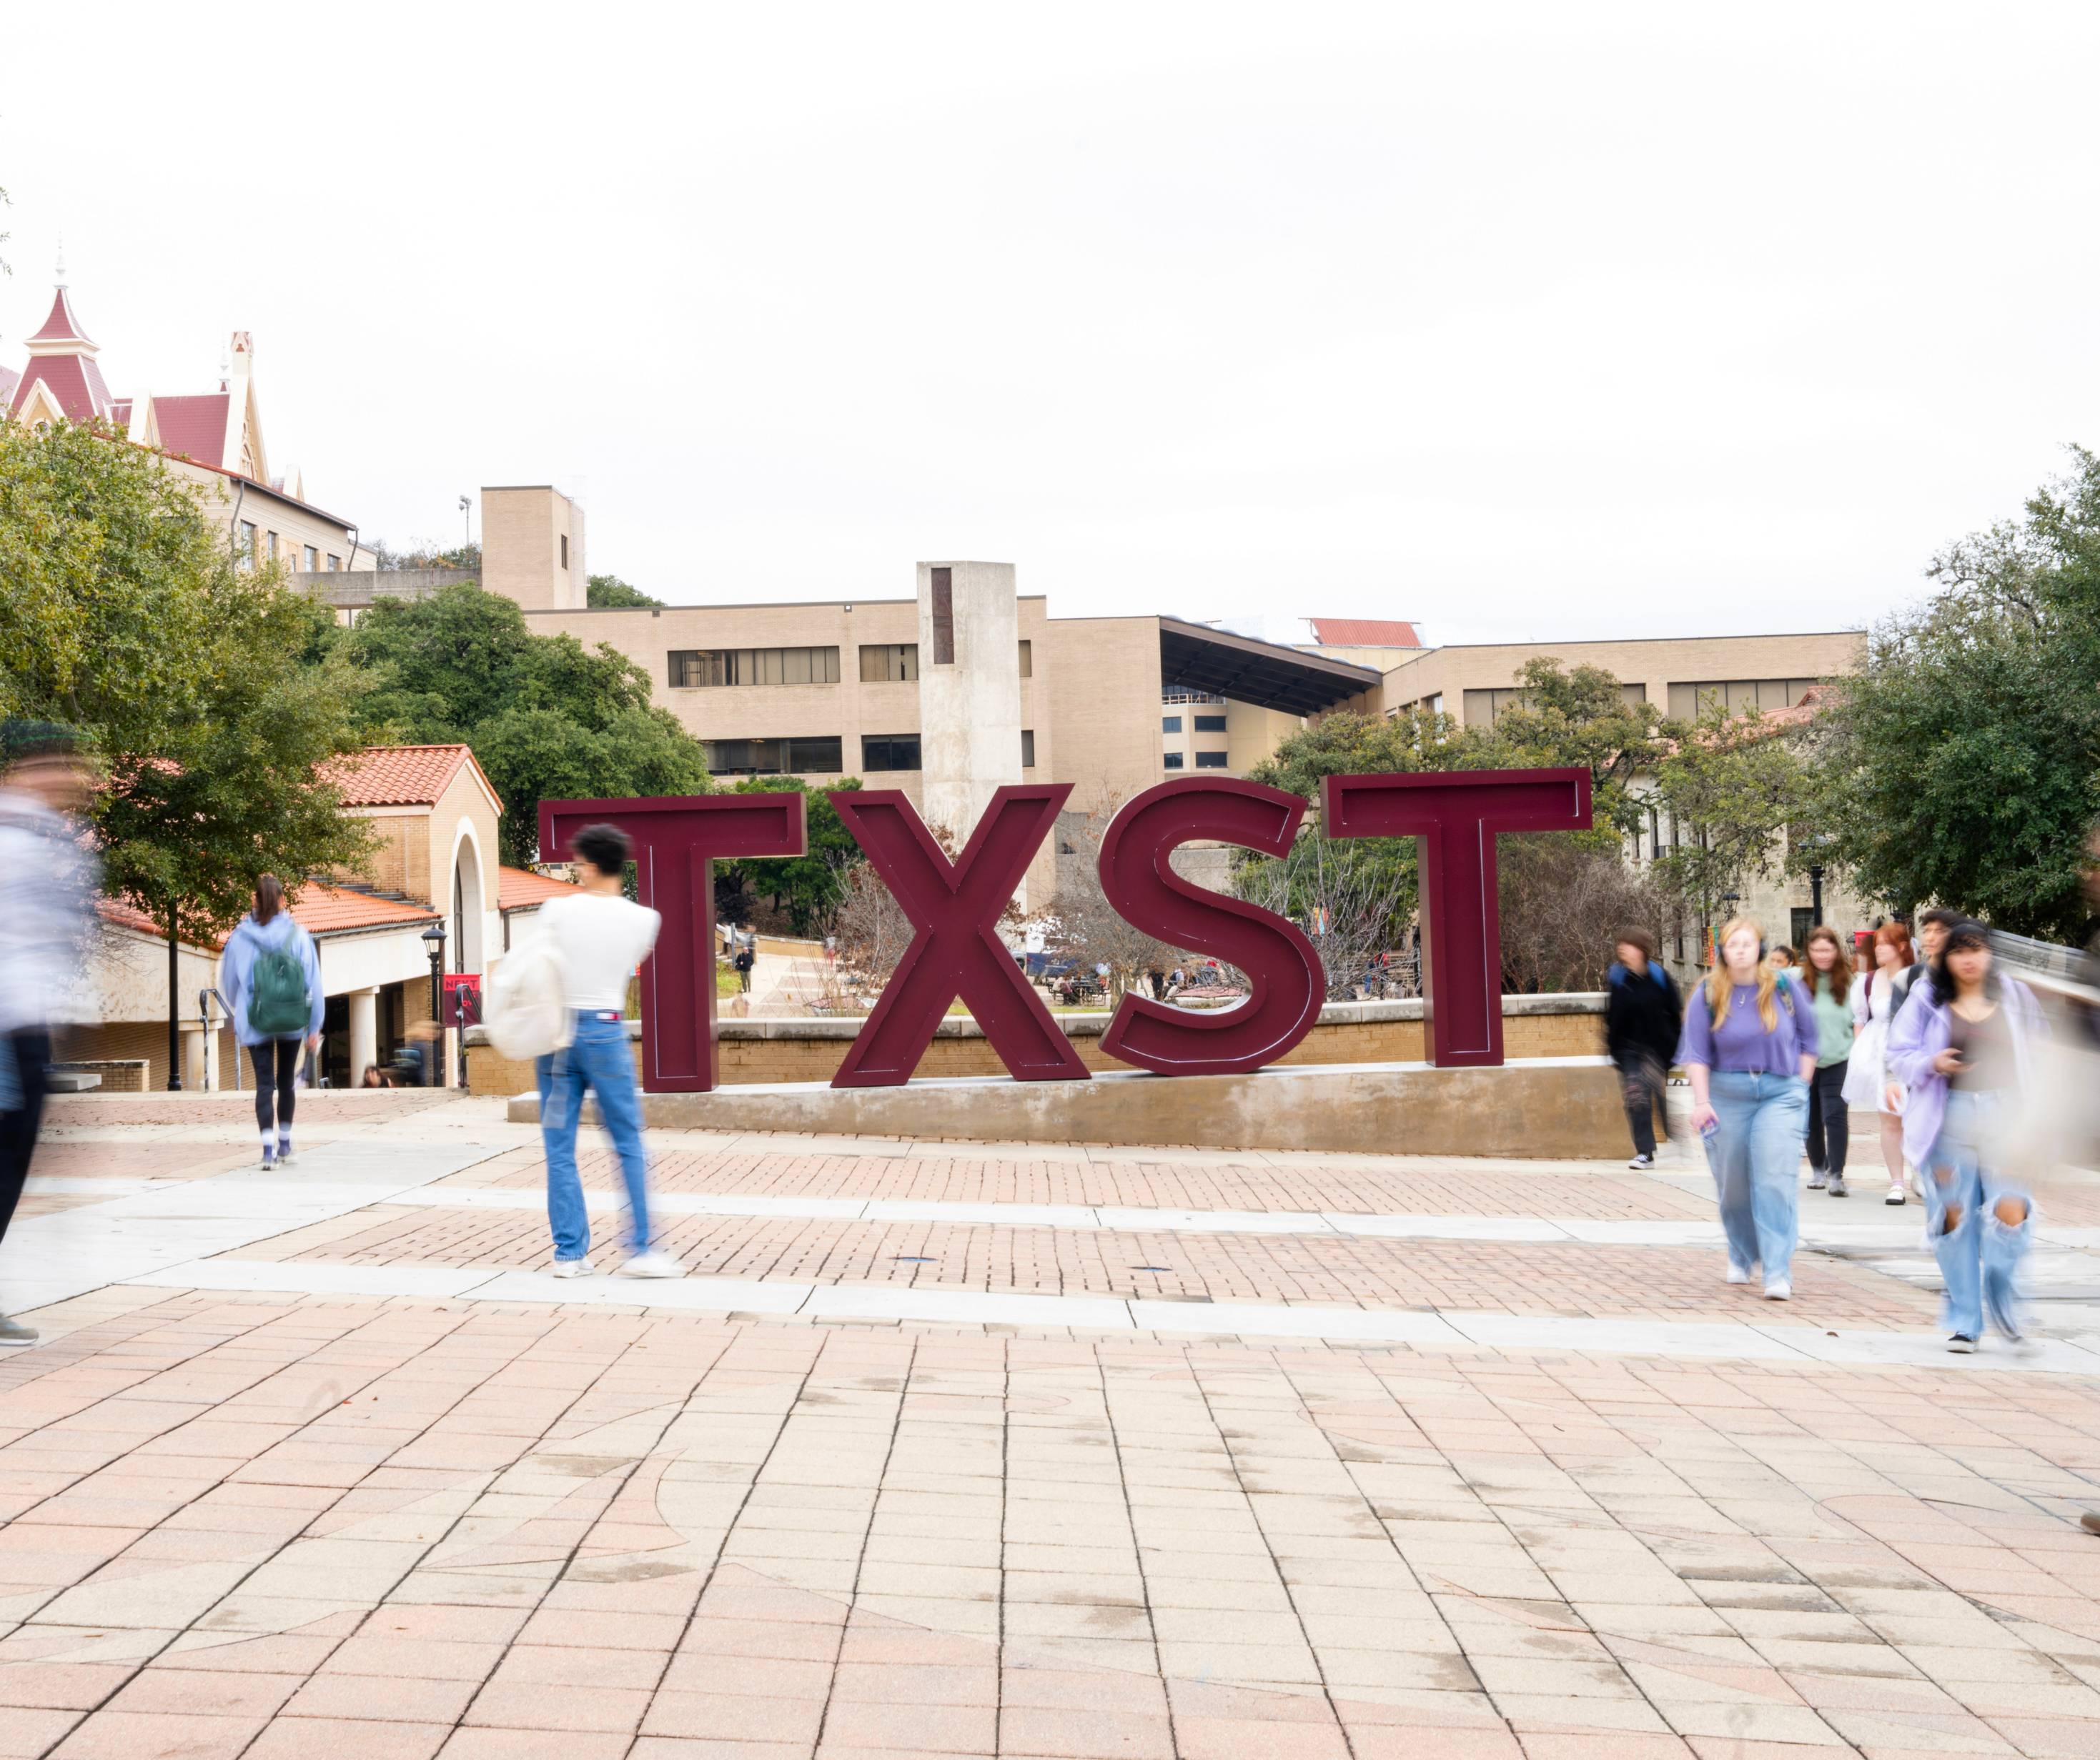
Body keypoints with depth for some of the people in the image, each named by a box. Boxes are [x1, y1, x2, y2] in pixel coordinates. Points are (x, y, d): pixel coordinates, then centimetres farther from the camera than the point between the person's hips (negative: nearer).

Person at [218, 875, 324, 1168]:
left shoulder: (240, 937, -5)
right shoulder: (298, 936, -6)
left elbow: (228, 982, 9)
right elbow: (314, 983, -4)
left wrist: (240, 1011, 28)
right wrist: (314, 1027, 4)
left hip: (255, 1023, -1)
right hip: (292, 1023, 1)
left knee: (264, 1083, 1)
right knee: (286, 1081, 17)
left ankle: (269, 1146, -13)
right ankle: (284, 1142, 27)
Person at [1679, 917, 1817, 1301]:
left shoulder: (1783, 988, 0)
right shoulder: (1708, 996, -1)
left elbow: (1808, 1038, 11)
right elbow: (1696, 1052, -3)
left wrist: (1800, 1086, 6)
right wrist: (1702, 1101, -11)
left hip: (1780, 1094, -1)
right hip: (1727, 1094, 1)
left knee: (1774, 1182, -12)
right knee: (1733, 1183, 8)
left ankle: (1779, 1273, -11)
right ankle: (1741, 1256, 31)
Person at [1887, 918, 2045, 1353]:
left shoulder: (2015, 996, 9)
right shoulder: (1927, 999, 5)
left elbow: (2037, 1045, 18)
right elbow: (1899, 1055, 6)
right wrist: (1933, 1064, -15)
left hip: (2005, 1115, 0)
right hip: (1950, 1117, 0)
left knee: (2010, 1211, -13)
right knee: (1955, 1218, 2)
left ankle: (2003, 1301, 12)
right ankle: (1965, 1322, 14)